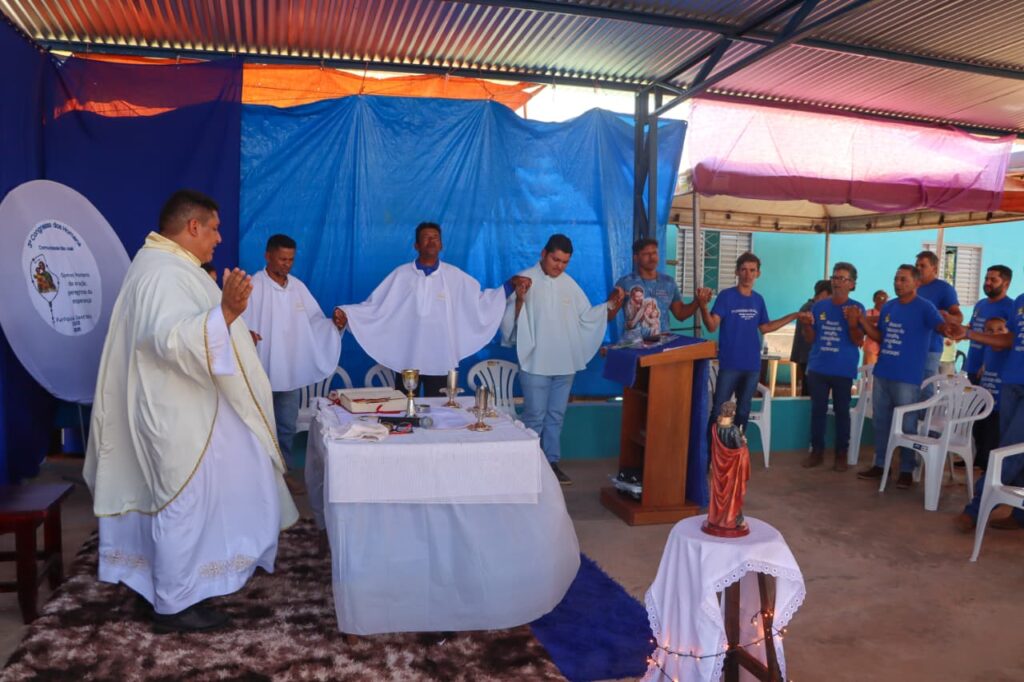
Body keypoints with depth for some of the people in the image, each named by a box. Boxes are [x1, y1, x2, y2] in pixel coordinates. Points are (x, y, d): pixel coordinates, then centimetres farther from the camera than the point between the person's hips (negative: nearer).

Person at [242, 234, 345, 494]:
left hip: (291, 369, 5)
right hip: (261, 370, -5)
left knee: (287, 425, 14)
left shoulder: (298, 286, 7)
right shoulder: (253, 286, -10)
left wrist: (334, 324, -11)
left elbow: (315, 321, 9)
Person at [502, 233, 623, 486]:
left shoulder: (569, 283, 9)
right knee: (535, 416, 1)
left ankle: (551, 462, 24)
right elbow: (510, 320, -13)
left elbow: (586, 316, 13)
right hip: (536, 362, -5)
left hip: (565, 362, 6)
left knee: (556, 415, 13)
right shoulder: (525, 280, -8)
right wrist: (519, 300, -31)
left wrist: (610, 304, 2)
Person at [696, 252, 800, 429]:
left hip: (752, 365, 5)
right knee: (719, 409, -2)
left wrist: (793, 316, 14)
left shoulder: (758, 299, 8)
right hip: (729, 364, -5)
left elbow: (764, 328, 17)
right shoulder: (726, 295, -8)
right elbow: (712, 326, -16)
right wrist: (703, 306, -34)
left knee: (743, 410, 13)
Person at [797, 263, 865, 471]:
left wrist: (852, 322, -24)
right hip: (818, 368, 3)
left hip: (843, 370, -3)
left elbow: (858, 341, -9)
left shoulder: (856, 308, -4)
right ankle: (817, 450, 18)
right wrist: (807, 325, -13)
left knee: (842, 411, 6)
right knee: (817, 409, 8)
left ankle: (841, 453, 15)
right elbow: (810, 339, 7)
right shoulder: (819, 306, 4)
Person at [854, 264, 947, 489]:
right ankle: (880, 464, 26)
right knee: (880, 421, 14)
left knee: (907, 425, 2)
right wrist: (862, 321, 3)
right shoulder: (888, 307, 11)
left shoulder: (924, 307, -8)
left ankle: (907, 470, 13)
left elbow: (941, 326, -23)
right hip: (882, 373, 7)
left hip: (907, 377, -7)